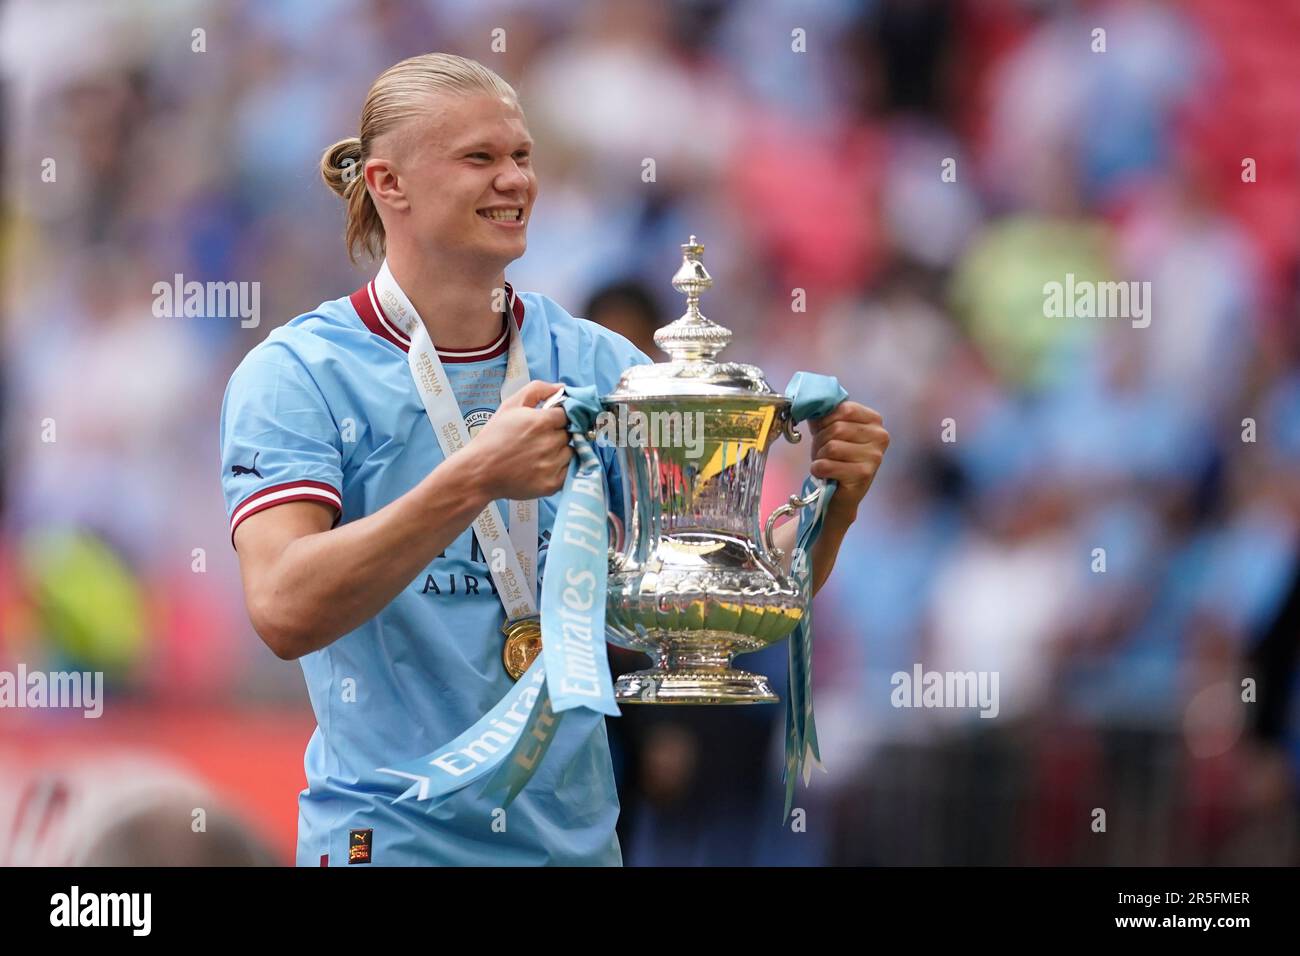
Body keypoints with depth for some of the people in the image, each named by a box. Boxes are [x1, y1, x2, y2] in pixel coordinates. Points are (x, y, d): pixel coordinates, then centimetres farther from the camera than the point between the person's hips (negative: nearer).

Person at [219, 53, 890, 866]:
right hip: (391, 837, -4)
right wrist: (474, 478, -33)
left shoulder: (597, 364, 4)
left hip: (577, 834, 5)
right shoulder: (296, 374, -8)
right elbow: (285, 610, -23)